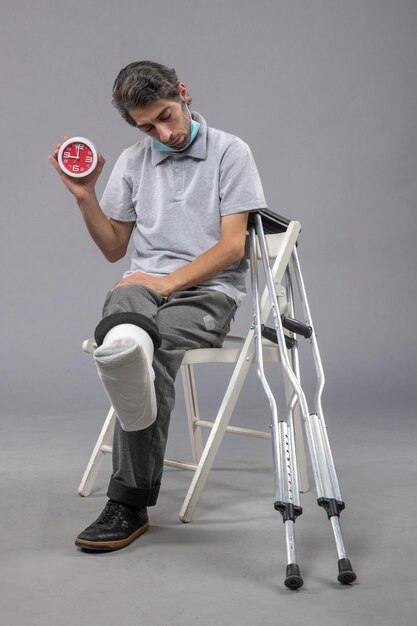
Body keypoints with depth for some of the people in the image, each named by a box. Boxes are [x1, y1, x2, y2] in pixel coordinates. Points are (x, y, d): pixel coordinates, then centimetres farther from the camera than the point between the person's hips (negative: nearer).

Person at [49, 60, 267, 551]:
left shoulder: (230, 152, 3)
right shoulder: (132, 162, 17)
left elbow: (233, 244, -5)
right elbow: (114, 248, 19)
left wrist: (168, 281, -13)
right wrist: (84, 196, 4)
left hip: (208, 289, -3)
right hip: (142, 285, 3)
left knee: (153, 352, -35)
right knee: (124, 344, -35)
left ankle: (130, 501, -19)